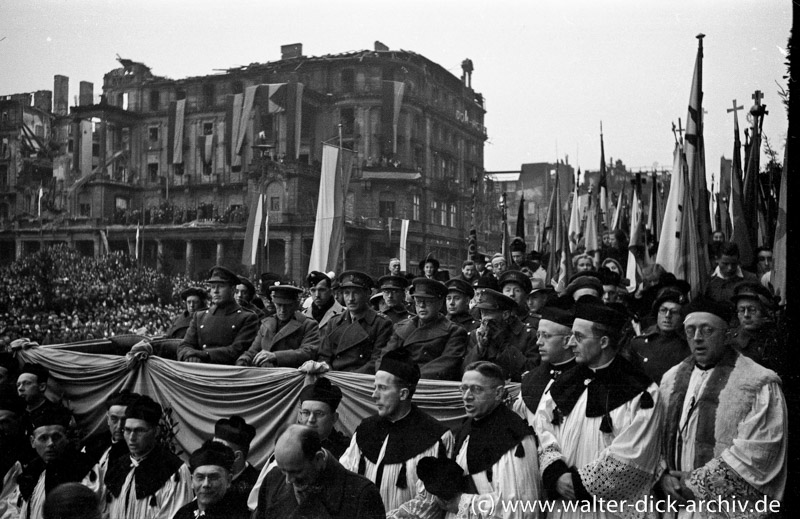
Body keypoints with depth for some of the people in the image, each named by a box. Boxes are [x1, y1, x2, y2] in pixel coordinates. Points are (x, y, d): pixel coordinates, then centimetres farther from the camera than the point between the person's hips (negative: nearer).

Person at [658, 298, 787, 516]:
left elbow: (756, 451, -16)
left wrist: (698, 483, -15)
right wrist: (664, 476, -7)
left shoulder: (759, 383, -10)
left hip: (729, 509, -4)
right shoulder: (672, 378, 8)